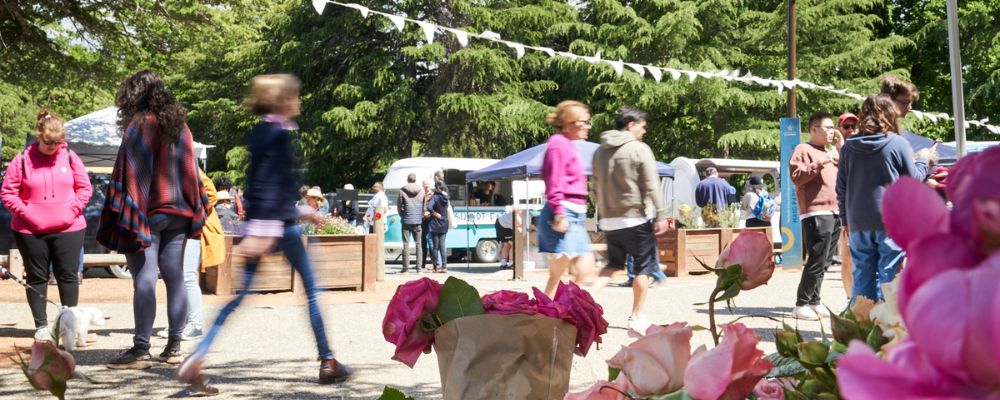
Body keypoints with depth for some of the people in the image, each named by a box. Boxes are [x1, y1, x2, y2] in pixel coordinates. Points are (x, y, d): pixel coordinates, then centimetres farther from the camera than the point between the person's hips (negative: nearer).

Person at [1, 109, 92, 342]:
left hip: (68, 229, 1)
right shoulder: (22, 159, -3)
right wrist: (26, 214, -9)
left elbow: (84, 188, 7)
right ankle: (41, 326, 16)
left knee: (68, 276, 4)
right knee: (36, 278, 7)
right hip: (31, 231, -1)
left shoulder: (69, 157, 1)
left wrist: (72, 210, -5)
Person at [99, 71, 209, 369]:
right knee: (175, 278, 7)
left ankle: (141, 350, -9)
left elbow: (129, 173, -11)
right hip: (177, 214, 6)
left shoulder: (138, 125, -8)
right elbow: (191, 169, 12)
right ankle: (174, 347, 11)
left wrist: (125, 214, -10)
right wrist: (194, 209, 16)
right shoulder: (180, 124, 10)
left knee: (144, 280, -8)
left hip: (147, 212, -6)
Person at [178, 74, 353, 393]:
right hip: (278, 224, -8)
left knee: (239, 295, 3)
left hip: (258, 222, 8)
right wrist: (263, 230, -29)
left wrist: (301, 210, 29)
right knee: (311, 290, 7)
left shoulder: (260, 132, 15)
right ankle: (328, 363, 14)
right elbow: (271, 183, -22)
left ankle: (196, 359, -9)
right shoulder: (279, 133, -11)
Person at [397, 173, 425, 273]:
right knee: (419, 244, 6)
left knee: (406, 244, 2)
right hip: (418, 221, 2)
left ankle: (406, 268, 0)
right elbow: (424, 205, 7)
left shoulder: (402, 191, -3)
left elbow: (399, 204, 0)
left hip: (406, 221, -2)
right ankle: (419, 268, 3)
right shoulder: (421, 191, 3)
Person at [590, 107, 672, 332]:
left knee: (613, 264, 20)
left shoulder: (600, 152, 11)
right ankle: (636, 317, 6)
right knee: (644, 267, 5)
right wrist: (661, 215, -9)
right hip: (635, 219, -6)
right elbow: (652, 186, -12)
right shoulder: (639, 149, -8)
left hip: (609, 220, 6)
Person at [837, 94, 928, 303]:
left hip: (858, 224, 4)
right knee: (889, 274, 1)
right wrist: (922, 161, 20)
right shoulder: (898, 144, -7)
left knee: (863, 275, 8)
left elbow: (841, 187, 9)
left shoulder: (849, 146, 5)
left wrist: (845, 220, 18)